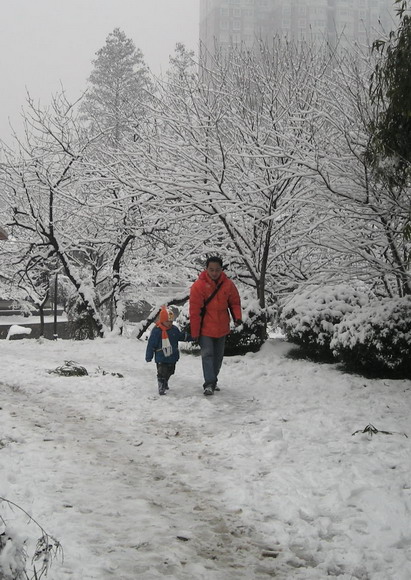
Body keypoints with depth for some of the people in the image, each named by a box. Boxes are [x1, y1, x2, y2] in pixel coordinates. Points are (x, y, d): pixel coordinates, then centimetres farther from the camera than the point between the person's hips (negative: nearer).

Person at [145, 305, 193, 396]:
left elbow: (182, 336, 20)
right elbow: (151, 344, -13)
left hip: (172, 357, 6)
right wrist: (148, 357, -11)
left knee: (169, 372, 21)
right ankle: (161, 388, 1)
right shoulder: (156, 331, -16)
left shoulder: (174, 329, 3)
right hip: (161, 358, -6)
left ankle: (165, 384, 42)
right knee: (162, 373, -7)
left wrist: (191, 337, 9)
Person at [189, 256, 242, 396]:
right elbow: (194, 311, -14)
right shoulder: (199, 285, -16)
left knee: (218, 356, 14)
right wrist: (194, 332, -13)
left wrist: (237, 317, -11)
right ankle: (209, 384, -14)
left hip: (222, 329, 4)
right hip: (205, 329, -4)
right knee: (207, 355, -12)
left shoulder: (228, 284, -6)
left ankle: (213, 380, 29)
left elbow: (235, 302, 8)